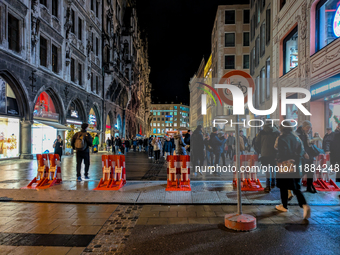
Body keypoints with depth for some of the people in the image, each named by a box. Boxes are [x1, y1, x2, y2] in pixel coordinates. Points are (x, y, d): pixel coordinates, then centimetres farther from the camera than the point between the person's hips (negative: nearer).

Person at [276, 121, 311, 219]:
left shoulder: (282, 138, -12)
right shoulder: (296, 138, 6)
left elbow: (282, 152, -18)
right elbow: (301, 151, 5)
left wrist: (280, 161, -3)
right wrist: (297, 161, 9)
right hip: (295, 167, 5)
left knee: (283, 187, 10)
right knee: (296, 188, 11)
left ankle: (284, 206, 22)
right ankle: (304, 205, -8)